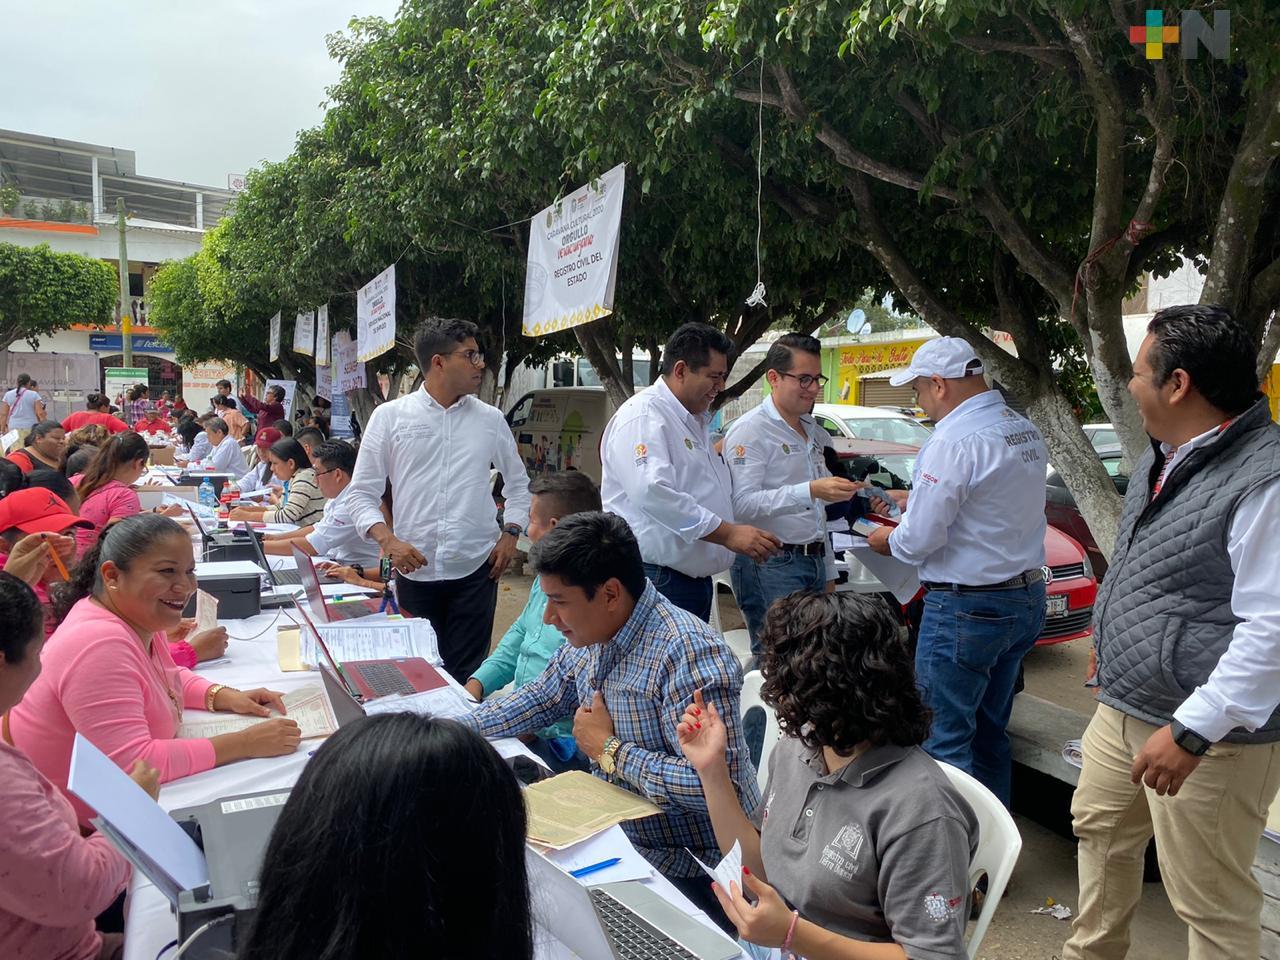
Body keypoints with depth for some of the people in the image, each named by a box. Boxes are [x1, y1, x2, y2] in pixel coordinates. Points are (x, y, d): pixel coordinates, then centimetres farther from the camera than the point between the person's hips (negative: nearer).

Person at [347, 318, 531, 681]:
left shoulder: (490, 419, 6)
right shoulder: (390, 416, 1)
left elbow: (518, 482, 18)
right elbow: (362, 494, 3)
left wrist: (510, 534, 4)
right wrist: (388, 541, -13)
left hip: (475, 569, 1)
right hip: (415, 570, -1)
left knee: (466, 675, 4)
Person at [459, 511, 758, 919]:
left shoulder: (689, 652, -27)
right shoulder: (592, 636, 1)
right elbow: (542, 698, 19)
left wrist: (609, 750, -22)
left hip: (684, 871, -8)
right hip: (617, 836, 8)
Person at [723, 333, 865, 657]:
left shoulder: (813, 432, 18)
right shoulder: (750, 430, -9)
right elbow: (742, 504, -23)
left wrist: (829, 573, 22)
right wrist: (810, 491, -29)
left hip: (814, 563, 8)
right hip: (770, 566, -8)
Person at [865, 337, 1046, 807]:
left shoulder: (954, 440, -19)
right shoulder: (1026, 430, 9)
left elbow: (920, 539, -20)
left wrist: (889, 541, 1)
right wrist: (917, 498, 20)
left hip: (966, 609, -10)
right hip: (1026, 598, 10)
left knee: (944, 741, 1)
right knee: (989, 733, 20)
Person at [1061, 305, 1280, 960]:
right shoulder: (1161, 460, 9)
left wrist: (1192, 732, -26)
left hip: (1210, 736, -9)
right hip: (1124, 709, 10)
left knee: (1209, 904, 3)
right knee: (1099, 831, 23)